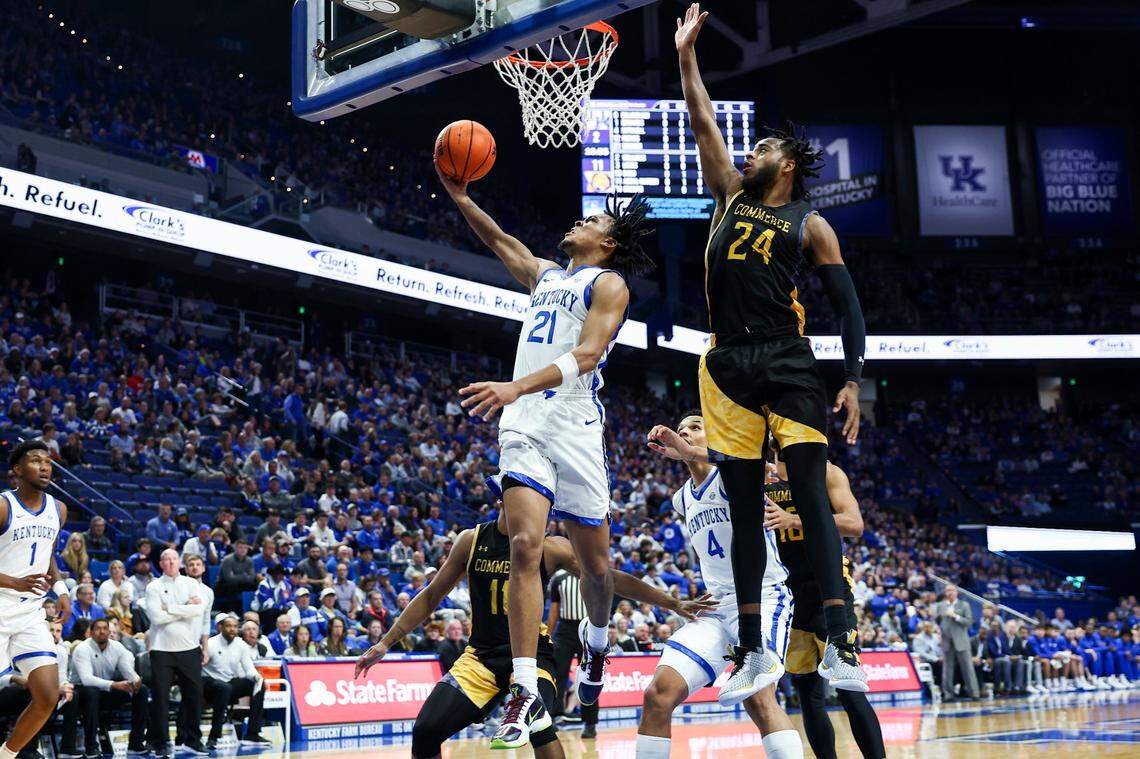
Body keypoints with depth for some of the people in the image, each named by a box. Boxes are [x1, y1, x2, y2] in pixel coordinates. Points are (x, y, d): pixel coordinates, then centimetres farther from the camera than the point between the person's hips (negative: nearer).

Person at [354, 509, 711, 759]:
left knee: (538, 725, -31)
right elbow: (431, 596, 8)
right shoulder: (471, 540, 1)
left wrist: (673, 603, -7)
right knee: (426, 730, -12)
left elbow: (611, 579, -3)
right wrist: (386, 642, 6)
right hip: (481, 654, 3)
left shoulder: (551, 548, -5)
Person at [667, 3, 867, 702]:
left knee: (812, 498, -11)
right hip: (730, 367, 4)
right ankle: (756, 653, 11)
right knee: (744, 509, 5)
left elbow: (848, 306, 0)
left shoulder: (811, 225, 5)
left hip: (788, 365, -4)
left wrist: (854, 382, -9)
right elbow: (704, 126, 16)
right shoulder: (732, 196, 17)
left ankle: (841, 643, -11)